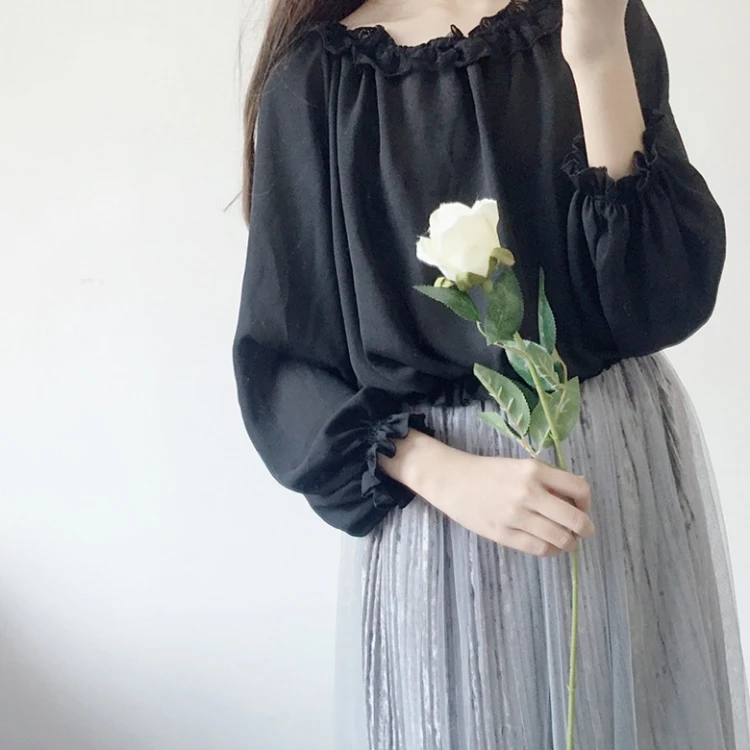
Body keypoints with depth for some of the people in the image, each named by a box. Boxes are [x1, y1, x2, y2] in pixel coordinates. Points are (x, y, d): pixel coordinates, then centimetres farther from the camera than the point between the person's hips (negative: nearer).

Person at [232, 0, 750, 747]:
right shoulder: (318, 77, -3)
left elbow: (668, 299, -10)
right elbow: (281, 356, -4)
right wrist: (443, 474, -19)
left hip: (626, 462, 2)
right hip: (427, 498, -1)